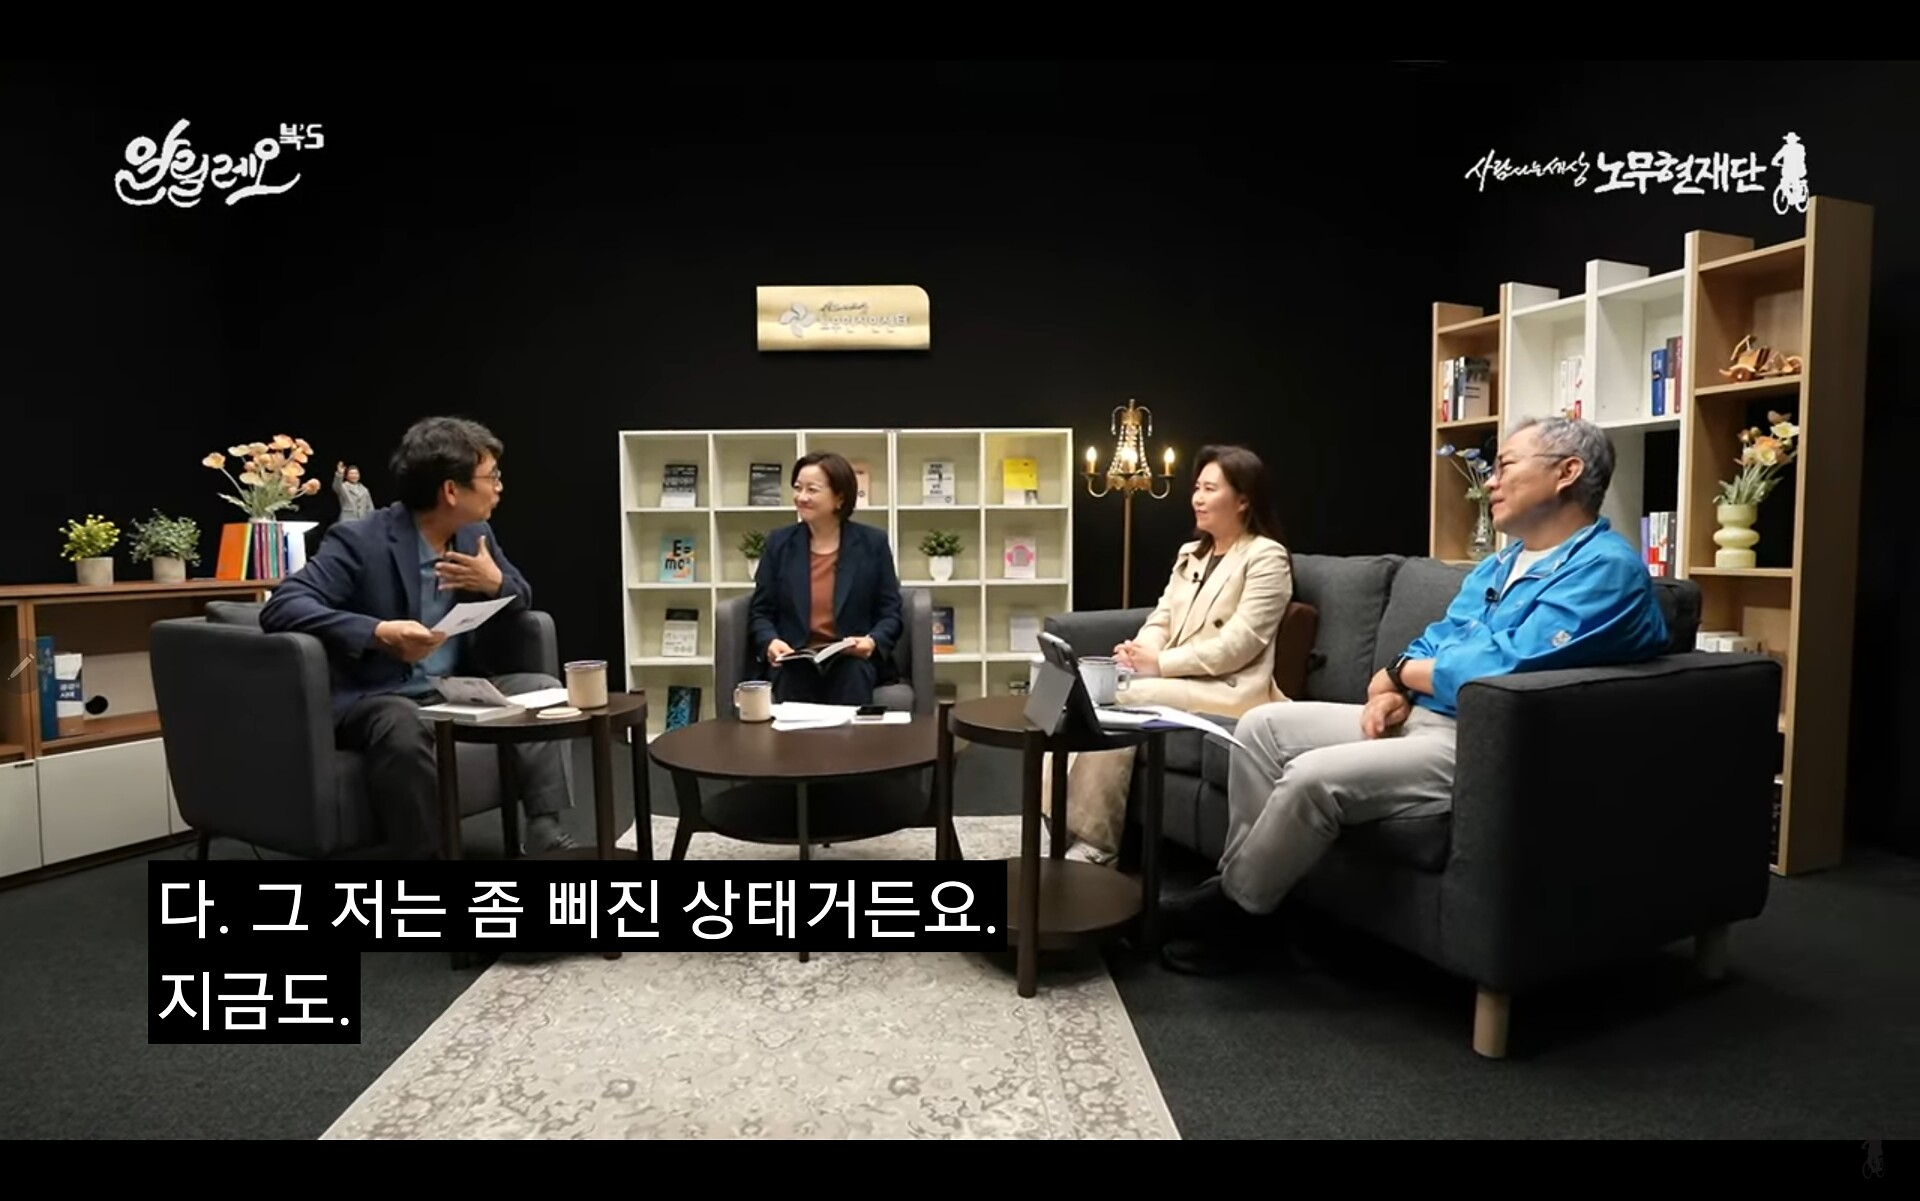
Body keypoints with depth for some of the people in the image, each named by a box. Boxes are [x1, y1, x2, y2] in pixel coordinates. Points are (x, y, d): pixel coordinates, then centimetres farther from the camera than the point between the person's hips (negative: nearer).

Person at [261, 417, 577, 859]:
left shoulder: (476, 535, 4)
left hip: (453, 690, 7)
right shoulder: (360, 541, -16)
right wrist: (377, 633, -38)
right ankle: (426, 851, -25)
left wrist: (497, 583, -9)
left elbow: (523, 599, 16)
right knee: (404, 725, -38)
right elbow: (281, 607, -25)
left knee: (543, 688, -9)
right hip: (372, 699, -7)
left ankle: (545, 832, -11)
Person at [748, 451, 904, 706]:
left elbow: (890, 613, 5)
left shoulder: (873, 542, 5)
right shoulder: (779, 542, 9)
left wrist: (873, 641, -17)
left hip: (853, 662, 0)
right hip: (793, 661, 0)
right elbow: (760, 612, 9)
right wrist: (770, 642, -13)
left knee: (853, 672, -33)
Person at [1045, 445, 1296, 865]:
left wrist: (1160, 663, -19)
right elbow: (1161, 618, 15)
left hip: (1227, 691, -7)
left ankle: (1092, 842, -22)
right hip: (1175, 681, 7)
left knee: (1122, 702, -29)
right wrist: (1140, 650, -9)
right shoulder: (1190, 554, 21)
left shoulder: (1266, 557, -5)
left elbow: (1237, 645, -15)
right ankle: (1067, 828, -23)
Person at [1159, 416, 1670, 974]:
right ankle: (1240, 881, 5)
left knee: (1314, 776, -27)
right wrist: (1395, 691, -5)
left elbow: (1500, 670, -25)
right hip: (1422, 720, 10)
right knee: (1262, 726, 0)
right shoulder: (1502, 563, 19)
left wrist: (1400, 670, -7)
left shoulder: (1605, 568, -13)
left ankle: (1230, 911, -6)